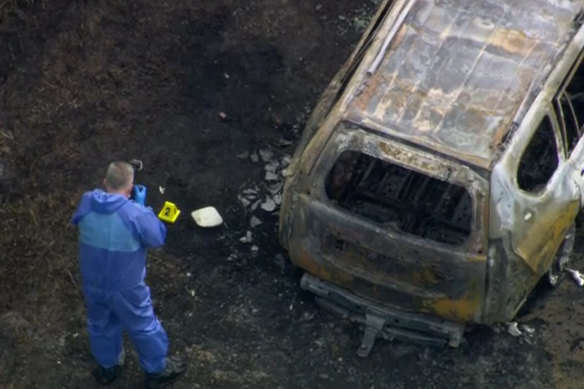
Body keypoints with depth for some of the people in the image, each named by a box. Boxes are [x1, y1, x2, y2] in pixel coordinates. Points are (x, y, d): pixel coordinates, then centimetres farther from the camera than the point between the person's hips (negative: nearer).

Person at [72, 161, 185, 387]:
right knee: (143, 327, 20)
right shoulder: (135, 214, -30)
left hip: (93, 283, 4)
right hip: (125, 287, -4)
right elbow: (158, 237, -13)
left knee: (100, 325, 29)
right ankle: (156, 370, 40)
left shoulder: (87, 203, -16)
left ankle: (107, 367, 51)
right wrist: (143, 206, -9)